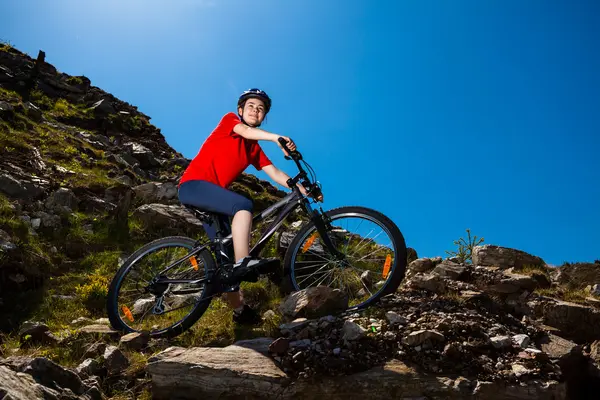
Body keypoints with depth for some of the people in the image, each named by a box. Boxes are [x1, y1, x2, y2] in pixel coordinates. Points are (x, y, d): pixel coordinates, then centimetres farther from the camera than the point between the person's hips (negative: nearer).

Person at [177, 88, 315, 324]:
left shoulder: (255, 148, 18)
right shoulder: (229, 119, 3)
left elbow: (275, 174, 9)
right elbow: (246, 131, -20)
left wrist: (303, 190, -3)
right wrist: (278, 139, -36)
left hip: (210, 197, 7)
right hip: (193, 185, -7)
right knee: (244, 205, -30)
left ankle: (239, 309, 12)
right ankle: (243, 261, -39)